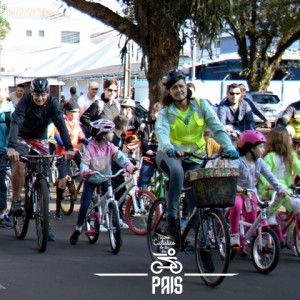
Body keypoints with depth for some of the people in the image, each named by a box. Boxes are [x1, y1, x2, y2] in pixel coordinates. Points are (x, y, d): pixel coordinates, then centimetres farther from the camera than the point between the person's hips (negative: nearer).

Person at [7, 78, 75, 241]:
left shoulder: (52, 103, -18)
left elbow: (61, 124, -26)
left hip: (41, 140, 2)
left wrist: (68, 147, -40)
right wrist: (11, 147, -50)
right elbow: (15, 123, -35)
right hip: (23, 138, -2)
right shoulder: (25, 102, -24)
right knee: (19, 164, -33)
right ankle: (16, 200, -13)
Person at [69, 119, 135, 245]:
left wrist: (128, 165, -40)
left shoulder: (110, 147, -8)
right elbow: (84, 162, -23)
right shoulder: (90, 148, -19)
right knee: (84, 205, -5)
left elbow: (119, 156, -20)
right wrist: (85, 171, -46)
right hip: (91, 179, -3)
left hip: (105, 179, 3)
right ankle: (77, 230, 10)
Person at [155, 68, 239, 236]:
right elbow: (161, 131, -22)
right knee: (177, 172, -34)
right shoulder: (166, 111, -2)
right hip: (171, 154, -2)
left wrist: (229, 148, -27)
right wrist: (170, 149, -45)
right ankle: (172, 217, -28)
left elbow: (217, 127, -10)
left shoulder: (201, 105, 0)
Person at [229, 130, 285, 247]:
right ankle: (234, 234, -23)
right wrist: (234, 185, -52)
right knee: (236, 205, -36)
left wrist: (280, 188, -18)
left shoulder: (259, 162, 1)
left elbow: (269, 176, -5)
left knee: (252, 221, 5)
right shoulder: (238, 162, -17)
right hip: (236, 193, -6)